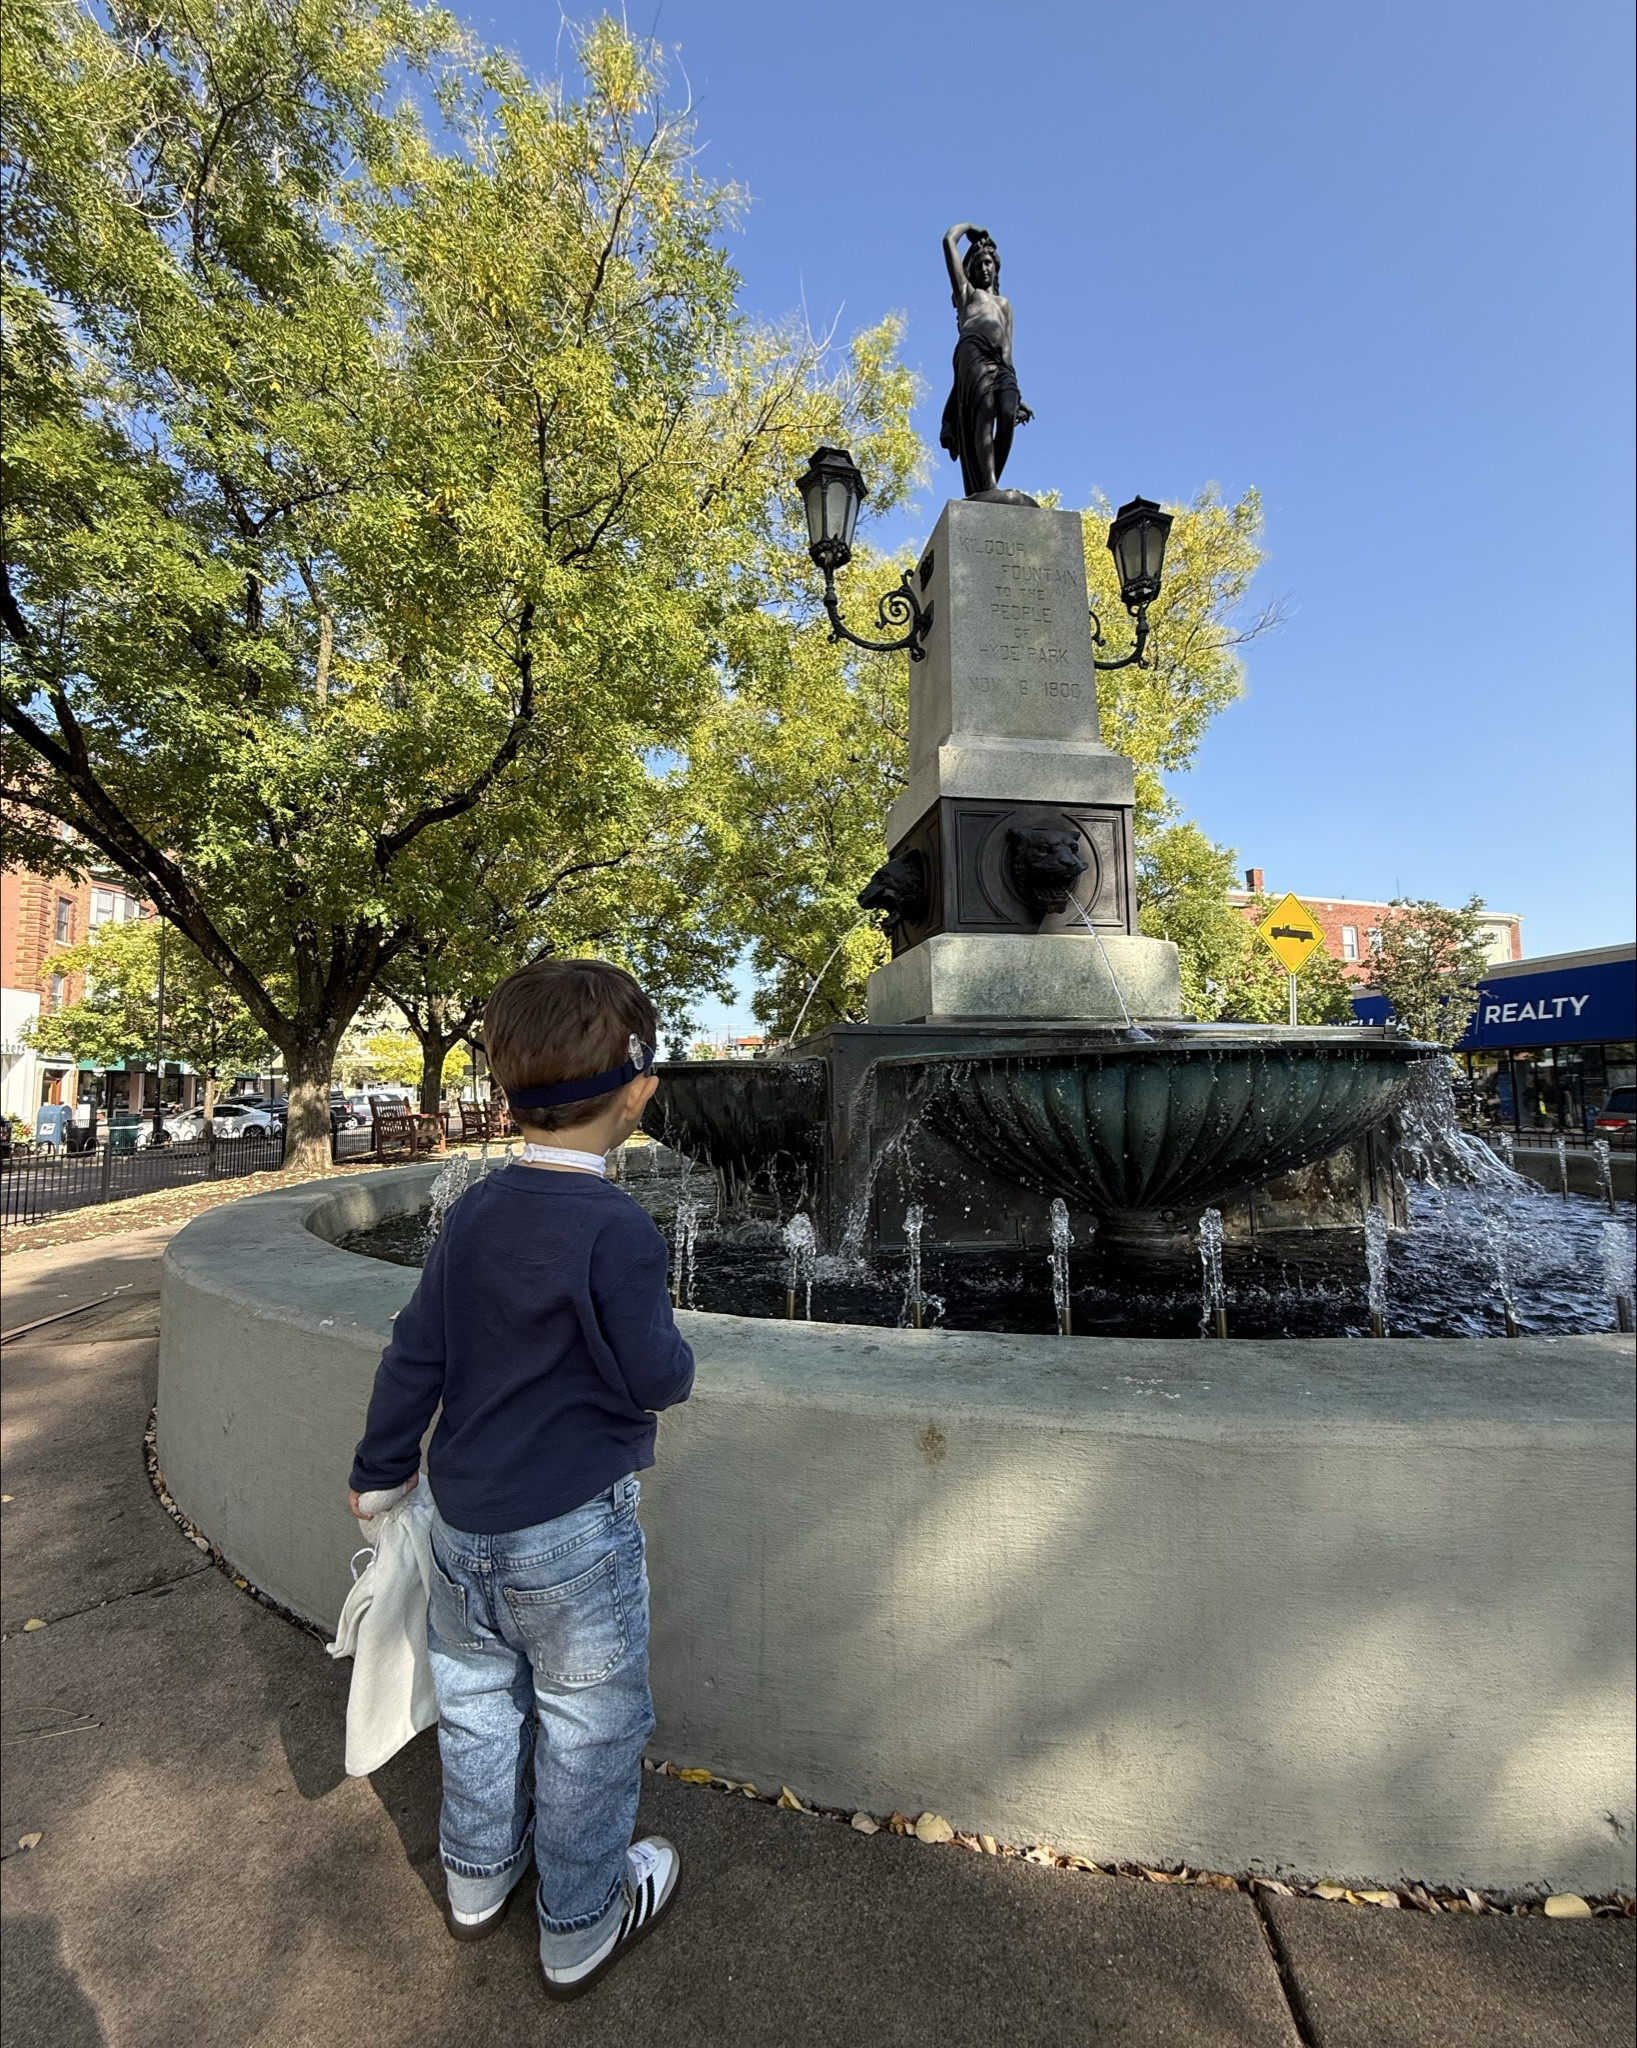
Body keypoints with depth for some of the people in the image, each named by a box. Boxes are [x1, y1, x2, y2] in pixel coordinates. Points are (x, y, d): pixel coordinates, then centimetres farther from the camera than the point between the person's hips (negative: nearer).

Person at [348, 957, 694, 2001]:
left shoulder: (474, 1212, -4)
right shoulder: (617, 1227, -25)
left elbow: (414, 1354, 3)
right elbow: (657, 1378, -21)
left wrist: (382, 1468, 17)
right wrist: (674, 1343, 2)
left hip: (464, 1521, 7)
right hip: (573, 1526, -6)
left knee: (477, 1698, 26)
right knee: (589, 1724, 16)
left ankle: (477, 1878, 49)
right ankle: (581, 1927, 36)